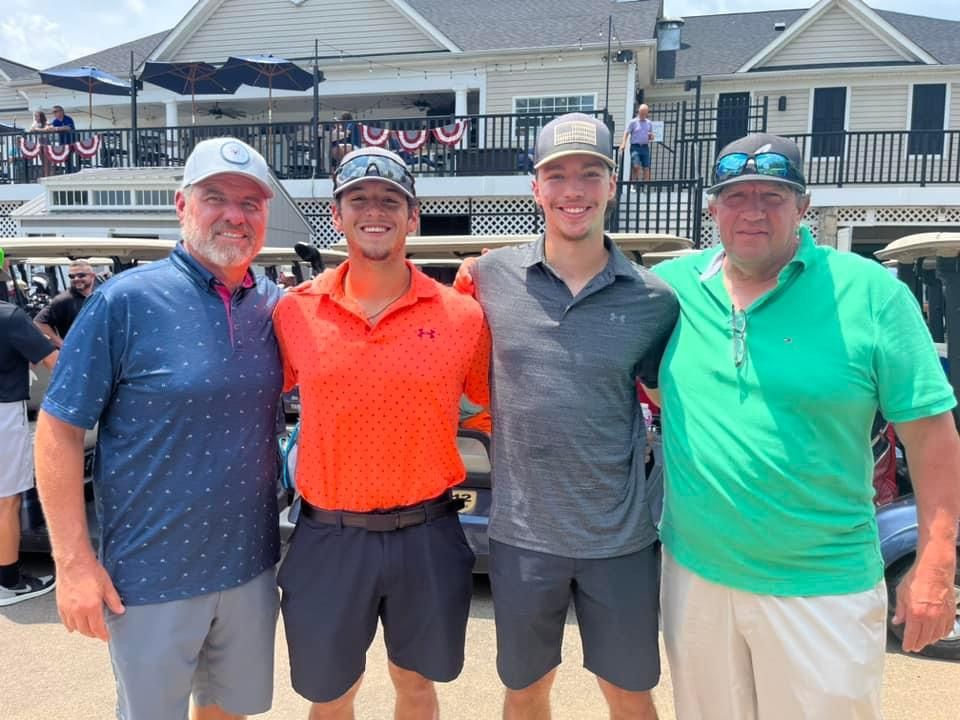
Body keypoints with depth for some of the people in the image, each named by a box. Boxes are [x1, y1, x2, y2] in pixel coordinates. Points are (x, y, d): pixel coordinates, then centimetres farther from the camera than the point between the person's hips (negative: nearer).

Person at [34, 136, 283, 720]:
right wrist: (74, 561, -13)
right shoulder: (126, 301, -13)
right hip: (152, 574, -3)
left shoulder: (277, 305, 0)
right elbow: (59, 428, -11)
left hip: (251, 565, 4)